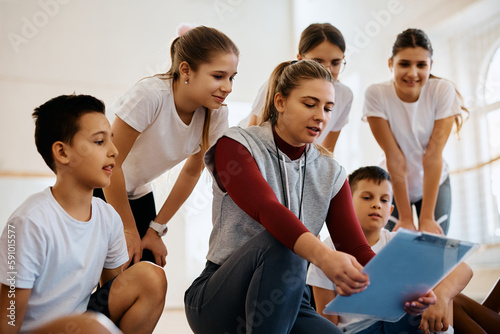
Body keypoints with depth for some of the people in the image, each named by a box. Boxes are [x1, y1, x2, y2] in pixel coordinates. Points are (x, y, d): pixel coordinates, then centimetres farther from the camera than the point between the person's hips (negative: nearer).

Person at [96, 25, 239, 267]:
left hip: (138, 193, 5)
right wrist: (129, 230, -13)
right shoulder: (150, 96, -31)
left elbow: (192, 172, -1)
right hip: (99, 189, -5)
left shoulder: (215, 114, -14)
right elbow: (110, 164, -23)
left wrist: (156, 229, 1)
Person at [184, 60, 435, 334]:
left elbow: (356, 249, -3)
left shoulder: (331, 174, 7)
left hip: (287, 306, 3)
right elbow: (267, 210, -26)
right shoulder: (235, 145, -7)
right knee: (279, 242, -34)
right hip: (216, 299, -2)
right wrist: (323, 255, -44)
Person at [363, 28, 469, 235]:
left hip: (434, 183, 1)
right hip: (392, 186, -1)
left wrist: (427, 218, -23)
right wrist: (406, 218, -22)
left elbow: (433, 154, -22)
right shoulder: (376, 94, -21)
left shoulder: (443, 91, -18)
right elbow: (394, 157, -23)